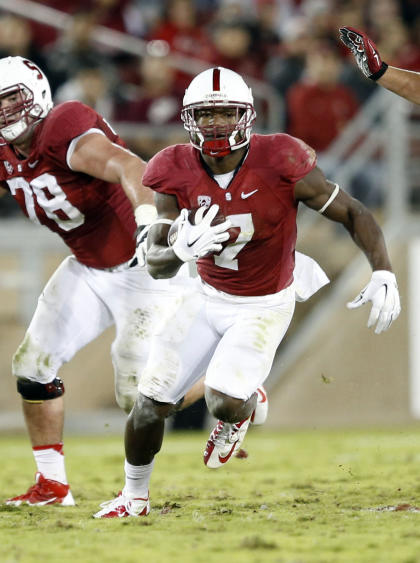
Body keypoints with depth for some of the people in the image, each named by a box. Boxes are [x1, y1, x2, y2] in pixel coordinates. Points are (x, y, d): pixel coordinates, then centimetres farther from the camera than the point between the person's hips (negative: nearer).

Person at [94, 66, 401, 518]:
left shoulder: (279, 164, -24)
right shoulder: (177, 175, -14)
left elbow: (354, 214, -16)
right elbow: (156, 265, -12)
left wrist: (383, 273, -29)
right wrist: (180, 251, -36)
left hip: (264, 308, -3)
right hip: (208, 298, 4)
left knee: (224, 403, -23)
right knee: (151, 403, 2)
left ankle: (239, 411, 18)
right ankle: (134, 497, 30)